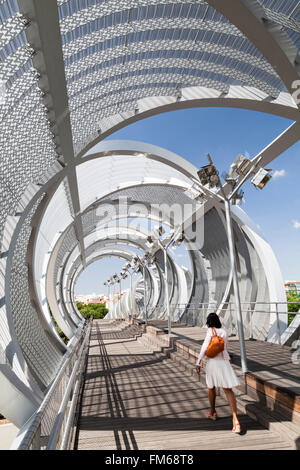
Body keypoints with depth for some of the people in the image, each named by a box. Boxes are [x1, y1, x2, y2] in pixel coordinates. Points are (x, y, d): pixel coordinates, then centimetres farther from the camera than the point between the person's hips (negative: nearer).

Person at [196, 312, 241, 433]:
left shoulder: (211, 330, -8)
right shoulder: (224, 331, 7)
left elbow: (205, 346, -17)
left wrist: (198, 362, -16)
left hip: (212, 362, -3)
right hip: (224, 361, 3)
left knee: (211, 387, 19)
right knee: (228, 389, -1)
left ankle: (213, 413, 34)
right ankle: (235, 419, -16)